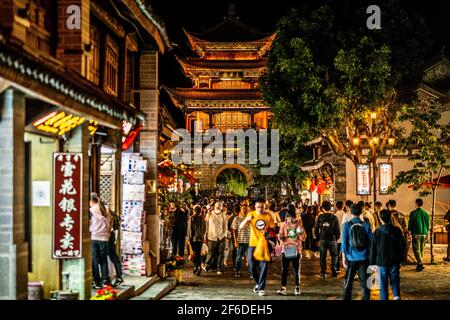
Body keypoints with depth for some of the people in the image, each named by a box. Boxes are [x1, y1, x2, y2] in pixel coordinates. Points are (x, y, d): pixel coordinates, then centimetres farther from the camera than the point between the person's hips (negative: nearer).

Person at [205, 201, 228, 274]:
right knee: (210, 253, 0)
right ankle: (207, 267, 19)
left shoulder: (223, 215, 8)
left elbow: (225, 226, 13)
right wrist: (206, 236, 4)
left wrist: (225, 235, 5)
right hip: (212, 237, -1)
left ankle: (220, 269, 8)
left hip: (221, 237, 2)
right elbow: (206, 225, 6)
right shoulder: (209, 214, 4)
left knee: (221, 254, 1)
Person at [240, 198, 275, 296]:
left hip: (264, 244, -1)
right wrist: (247, 219, -26)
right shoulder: (251, 214, -2)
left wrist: (267, 231, -18)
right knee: (252, 265, -1)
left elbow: (272, 228, 4)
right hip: (253, 243, 1)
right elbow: (241, 226, -7)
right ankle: (258, 283, 24)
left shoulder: (268, 216, -3)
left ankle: (261, 288, 3)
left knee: (264, 266, -4)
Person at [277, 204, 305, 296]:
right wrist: (281, 237, -14)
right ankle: (283, 288, 1)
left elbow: (303, 238, 2)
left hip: (296, 250, -1)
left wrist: (300, 233, -18)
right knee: (284, 270, -1)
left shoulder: (299, 224, 2)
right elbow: (280, 237, 8)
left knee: (296, 270, 5)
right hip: (285, 250, 1)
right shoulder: (284, 224, 5)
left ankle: (297, 288, 14)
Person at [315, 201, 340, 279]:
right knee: (334, 255, 14)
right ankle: (333, 270, 4)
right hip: (332, 239, -1)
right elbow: (338, 230, -6)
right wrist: (336, 237, 11)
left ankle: (323, 272, 10)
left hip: (323, 239, 1)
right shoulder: (334, 218, -8)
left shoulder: (320, 217, -4)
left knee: (323, 256, 11)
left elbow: (316, 229, -1)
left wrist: (318, 237, 12)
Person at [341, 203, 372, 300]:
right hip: (364, 258, 1)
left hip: (351, 258, 0)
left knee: (348, 283, 11)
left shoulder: (347, 225, -4)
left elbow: (344, 242, -4)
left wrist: (344, 258, 2)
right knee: (365, 283, 6)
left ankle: (346, 298, 14)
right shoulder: (366, 225, -1)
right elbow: (370, 241, 1)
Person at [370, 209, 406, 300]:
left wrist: (372, 262, 4)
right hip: (394, 262, 2)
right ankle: (396, 295, -8)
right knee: (394, 280, 11)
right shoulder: (397, 230, -3)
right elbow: (402, 245, 2)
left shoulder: (377, 232, -8)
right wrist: (399, 256, 16)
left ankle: (384, 298, 7)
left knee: (383, 283, 7)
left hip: (382, 262, -2)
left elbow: (373, 249, -4)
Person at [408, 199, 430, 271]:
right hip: (423, 234, 5)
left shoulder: (413, 213, -7)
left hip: (416, 233, -4)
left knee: (416, 249, -5)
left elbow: (410, 223, -4)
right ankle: (419, 264, 21)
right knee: (421, 249, 15)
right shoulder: (425, 213, 4)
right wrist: (427, 233, 17)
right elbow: (428, 224, 9)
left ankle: (420, 263, -20)